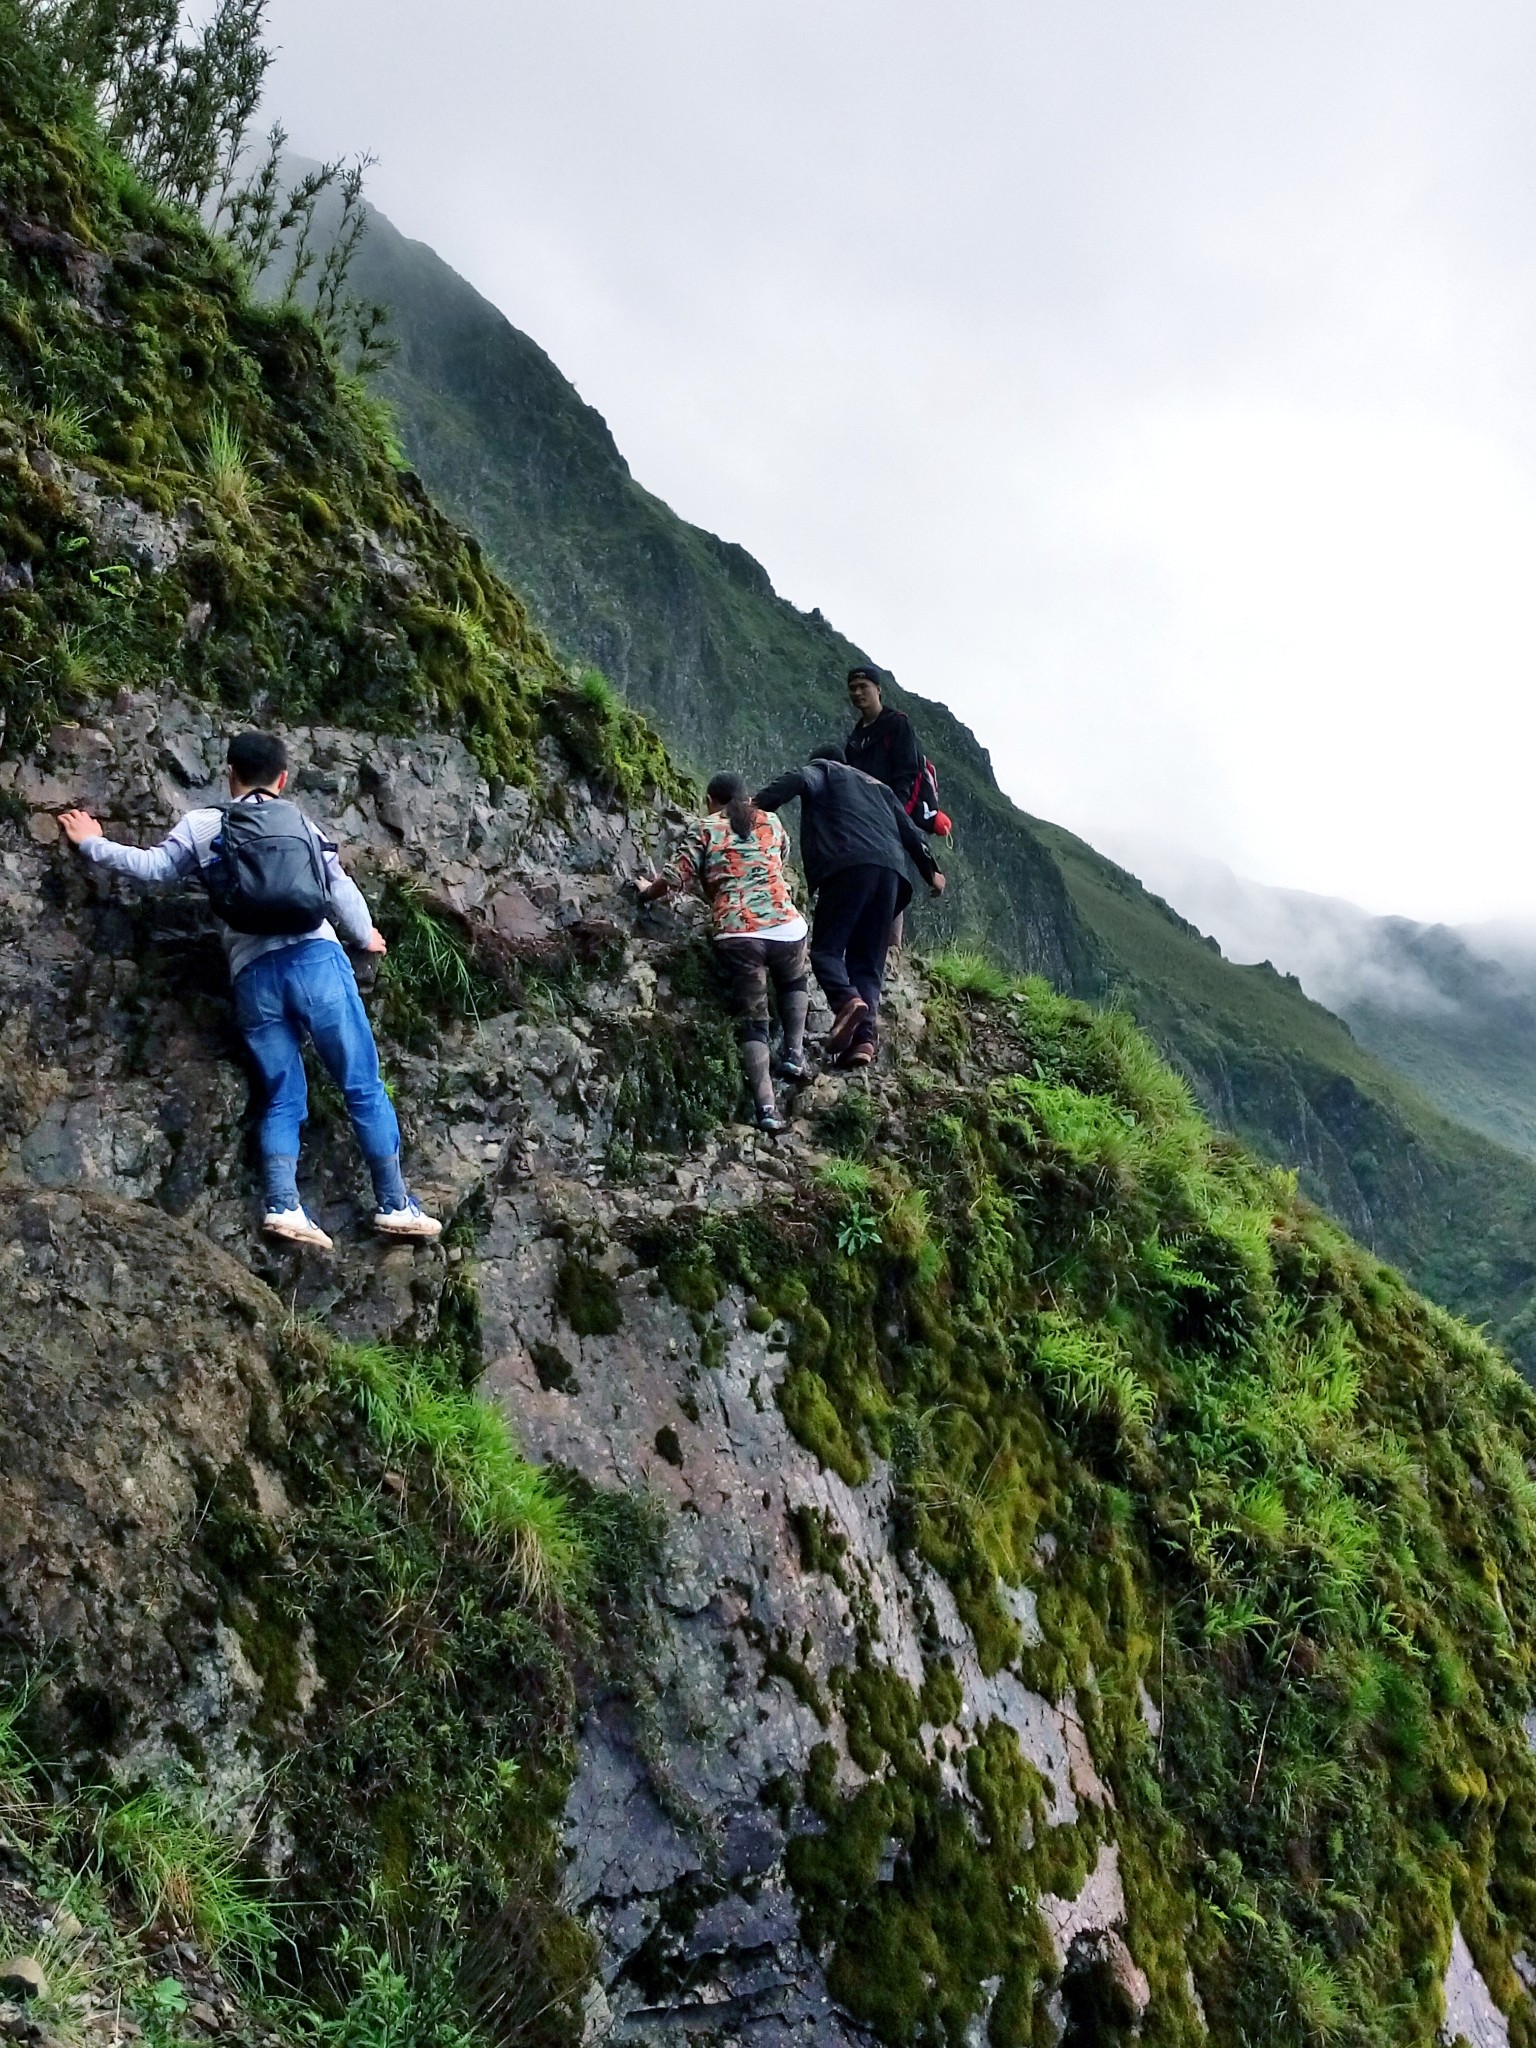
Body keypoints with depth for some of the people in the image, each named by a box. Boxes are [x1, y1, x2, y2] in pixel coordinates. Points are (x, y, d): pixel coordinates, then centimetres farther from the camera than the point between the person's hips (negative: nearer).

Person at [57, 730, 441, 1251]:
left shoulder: (200, 826, 15)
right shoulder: (299, 821, 18)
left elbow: (152, 867, 14)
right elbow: (340, 886, 21)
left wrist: (92, 844, 30)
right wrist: (365, 936, 38)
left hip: (253, 975, 1)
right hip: (316, 959, -1)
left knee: (282, 1099, 9)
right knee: (363, 1087, 2)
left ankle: (283, 1206, -9)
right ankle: (395, 1204, -1)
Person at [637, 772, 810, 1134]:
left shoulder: (706, 829, 10)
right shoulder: (771, 823, 19)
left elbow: (674, 877, 3)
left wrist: (647, 892, 22)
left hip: (738, 934, -2)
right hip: (787, 926, 2)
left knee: (752, 1020, 3)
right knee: (794, 984, 34)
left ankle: (766, 1108, -8)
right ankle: (795, 1054, 19)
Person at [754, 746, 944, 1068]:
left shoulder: (821, 770, 22)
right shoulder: (877, 786, 37)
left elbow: (799, 780, -2)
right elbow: (909, 830, 35)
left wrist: (757, 805, -12)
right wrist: (931, 870, 44)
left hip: (848, 865, -5)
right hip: (891, 869, 5)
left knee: (826, 947, -4)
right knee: (869, 958, 5)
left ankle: (847, 1000, -34)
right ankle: (865, 1035, -14)